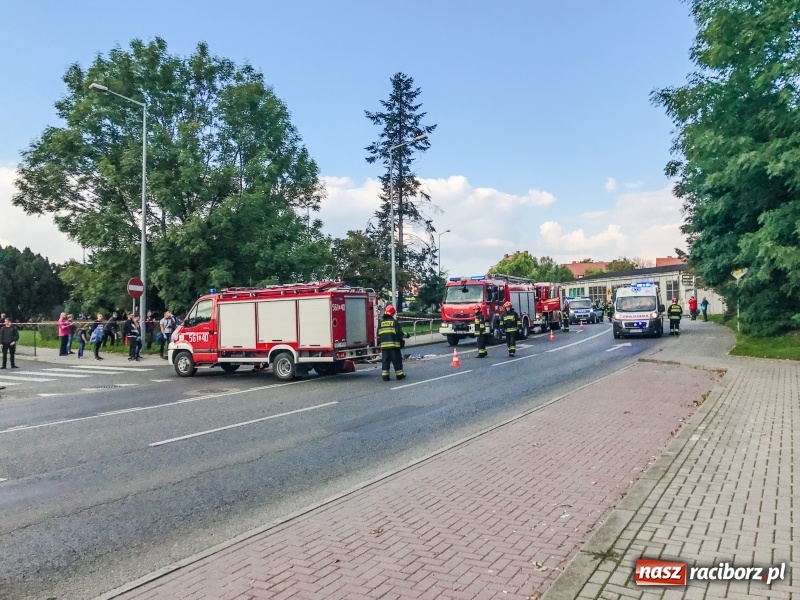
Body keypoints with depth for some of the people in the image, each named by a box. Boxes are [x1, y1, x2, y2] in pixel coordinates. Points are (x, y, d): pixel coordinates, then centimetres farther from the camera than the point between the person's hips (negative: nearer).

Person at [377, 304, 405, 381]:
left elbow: (379, 334, 11)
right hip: (394, 345, -4)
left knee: (385, 361, 7)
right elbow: (399, 333, -7)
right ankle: (399, 374, 11)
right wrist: (402, 342, 7)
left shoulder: (381, 323, 8)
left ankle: (385, 375, 5)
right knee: (397, 360, 5)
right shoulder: (395, 322, -5)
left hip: (384, 345, 4)